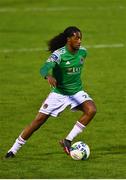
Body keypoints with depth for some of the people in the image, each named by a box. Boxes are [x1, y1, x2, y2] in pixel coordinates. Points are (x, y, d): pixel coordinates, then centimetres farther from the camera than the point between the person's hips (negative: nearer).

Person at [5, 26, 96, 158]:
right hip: (59, 92, -4)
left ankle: (68, 141, -14)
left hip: (77, 91, 4)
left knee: (91, 110, -23)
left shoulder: (82, 52, -5)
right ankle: (14, 149, 8)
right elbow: (44, 68, -39)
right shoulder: (59, 54, -22)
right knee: (39, 120, -6)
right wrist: (48, 76, -60)